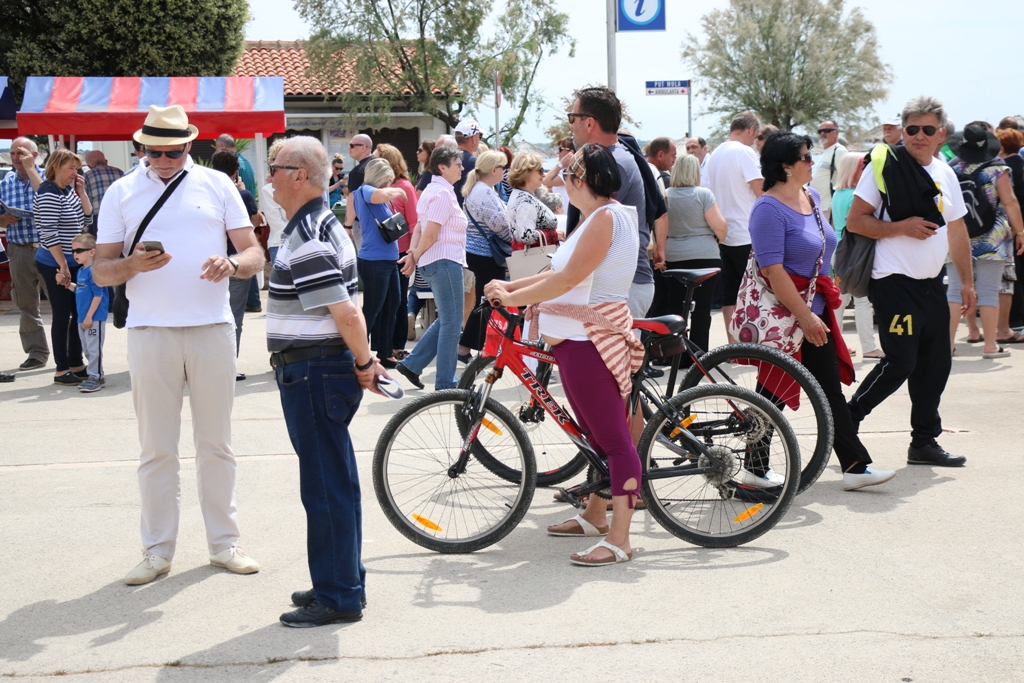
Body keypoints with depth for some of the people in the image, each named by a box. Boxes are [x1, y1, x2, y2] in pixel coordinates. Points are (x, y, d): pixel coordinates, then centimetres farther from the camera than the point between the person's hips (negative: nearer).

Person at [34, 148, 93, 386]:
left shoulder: (69, 190, 8)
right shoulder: (48, 193, -15)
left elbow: (86, 219, 12)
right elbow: (49, 233, -19)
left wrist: (82, 193, 0)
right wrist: (63, 266, -18)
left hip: (73, 261, 8)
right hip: (54, 264, -8)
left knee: (78, 313, 12)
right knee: (62, 315, -3)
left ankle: (76, 364, 22)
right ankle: (61, 370, 5)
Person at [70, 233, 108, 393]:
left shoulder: (94, 270, -15)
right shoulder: (81, 271, 13)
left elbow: (98, 295, -18)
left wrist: (89, 316, -19)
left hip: (95, 318, -10)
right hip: (82, 318, 10)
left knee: (94, 348, -4)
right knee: (86, 349, 15)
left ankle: (95, 377, 2)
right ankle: (97, 374, 24)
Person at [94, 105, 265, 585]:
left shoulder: (217, 185, 8)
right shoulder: (122, 193, 8)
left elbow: (254, 253, 5)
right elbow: (101, 272, 5)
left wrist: (234, 263, -18)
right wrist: (132, 265, -16)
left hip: (212, 328, 0)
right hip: (150, 331, 0)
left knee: (216, 444, 7)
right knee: (156, 448, 4)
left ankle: (224, 542, 16)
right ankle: (157, 550, 12)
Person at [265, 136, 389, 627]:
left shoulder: (307, 240, -19)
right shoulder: (320, 225, 15)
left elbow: (346, 313, -24)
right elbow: (347, 312, 18)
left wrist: (363, 363, -11)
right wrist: (364, 362, 16)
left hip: (313, 374, -11)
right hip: (320, 370, 11)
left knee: (326, 485, -3)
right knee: (334, 481, 17)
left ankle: (338, 597, 5)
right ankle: (342, 582, 28)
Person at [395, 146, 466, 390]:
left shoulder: (434, 190, 17)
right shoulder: (443, 193, -15)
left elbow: (420, 227, 15)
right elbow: (430, 234, -20)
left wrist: (413, 253, 2)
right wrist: (415, 256, -6)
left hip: (435, 263, 10)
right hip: (445, 261, -10)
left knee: (446, 320, 18)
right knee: (451, 322, -3)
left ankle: (412, 364, 17)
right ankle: (445, 384, 3)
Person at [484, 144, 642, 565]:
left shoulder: (607, 217, -15)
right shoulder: (595, 218, 19)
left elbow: (567, 278, -22)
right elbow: (560, 275, 18)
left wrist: (512, 297, -14)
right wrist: (510, 287, 10)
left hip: (592, 341, -11)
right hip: (577, 340, 11)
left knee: (613, 439, -9)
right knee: (596, 434, 20)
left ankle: (619, 540, -8)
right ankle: (595, 517, 32)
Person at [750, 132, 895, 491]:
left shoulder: (811, 196, 10)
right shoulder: (769, 208, -17)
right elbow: (773, 270, -23)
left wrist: (826, 295, 22)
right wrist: (805, 316, -23)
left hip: (815, 310, 8)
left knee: (830, 388, 6)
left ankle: (855, 466, 7)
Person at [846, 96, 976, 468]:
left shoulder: (945, 175, 12)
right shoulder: (884, 166, -7)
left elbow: (957, 232, 19)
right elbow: (855, 221, -9)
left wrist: (967, 281, 16)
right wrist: (901, 227, -18)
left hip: (932, 284, 7)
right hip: (895, 281, -7)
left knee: (935, 364, 8)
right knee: (900, 362, -11)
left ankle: (925, 441, 18)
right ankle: (847, 420, 7)